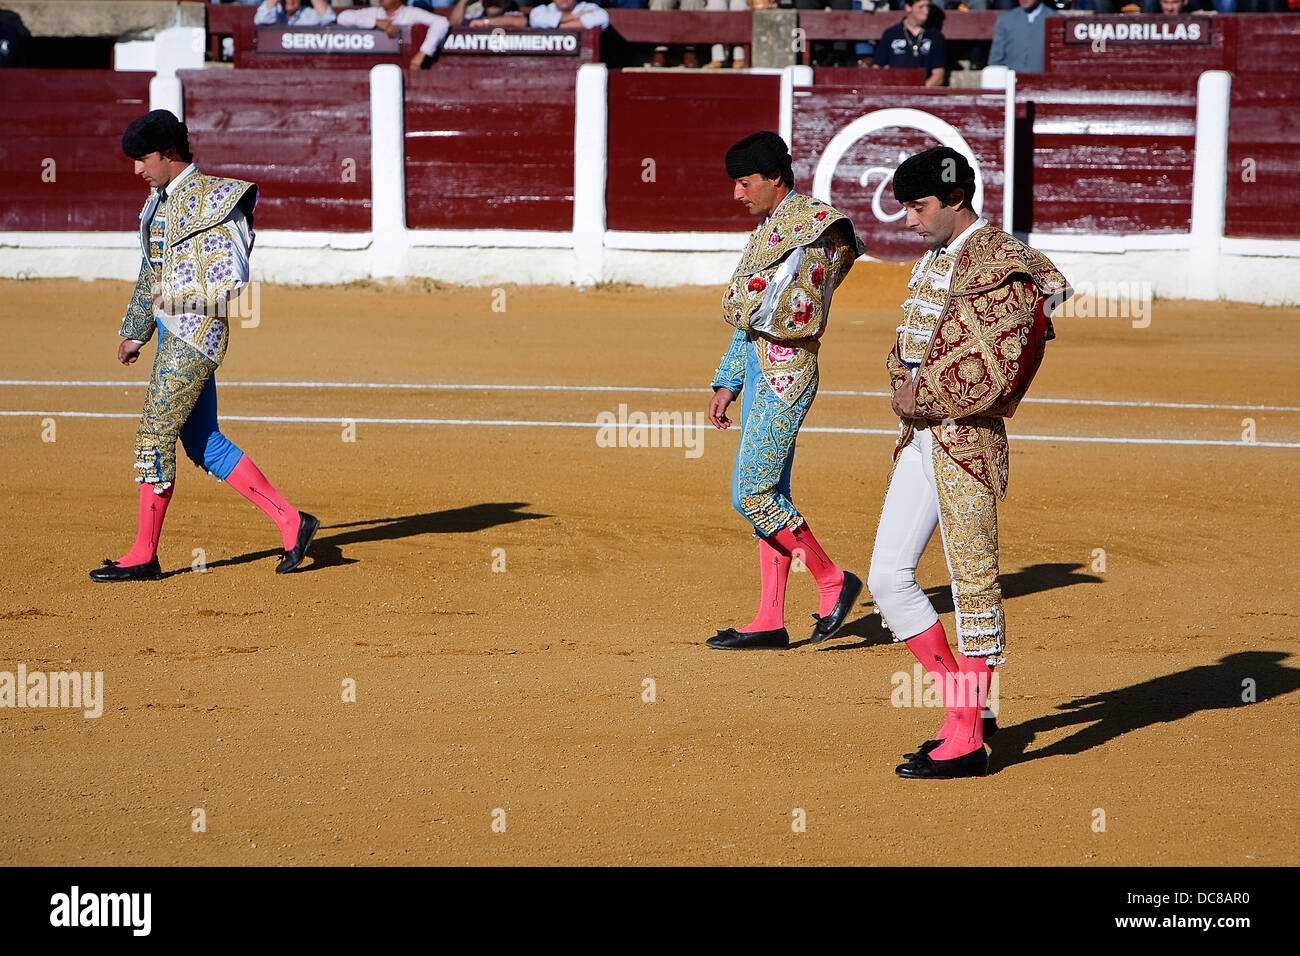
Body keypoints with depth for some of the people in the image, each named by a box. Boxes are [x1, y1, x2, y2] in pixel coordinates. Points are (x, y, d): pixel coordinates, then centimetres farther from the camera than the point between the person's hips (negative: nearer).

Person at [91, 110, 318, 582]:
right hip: (174, 332, 9)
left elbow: (233, 287, -18)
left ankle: (144, 556, -1)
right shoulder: (159, 202, 15)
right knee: (204, 445, 9)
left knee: (154, 435, -7)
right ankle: (291, 522, 12)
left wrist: (175, 298, -20)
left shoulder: (211, 199, -13)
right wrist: (134, 331, 30)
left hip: (197, 331, -9)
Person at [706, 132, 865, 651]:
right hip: (759, 369, 10)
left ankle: (832, 580, 1)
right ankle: (770, 621, 11)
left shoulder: (811, 218, -8)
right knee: (767, 494, 8)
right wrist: (727, 384, 21)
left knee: (751, 494, -11)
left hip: (788, 372, -10)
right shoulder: (765, 231, 20)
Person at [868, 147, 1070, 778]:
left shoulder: (999, 263, -13)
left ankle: (966, 741, -1)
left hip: (967, 438, -10)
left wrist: (922, 397, -10)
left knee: (973, 585, -4)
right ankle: (964, 708, 17)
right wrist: (905, 393, 4)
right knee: (888, 576, 7)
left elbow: (991, 374, -20)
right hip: (919, 438, 10)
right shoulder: (932, 259, 17)